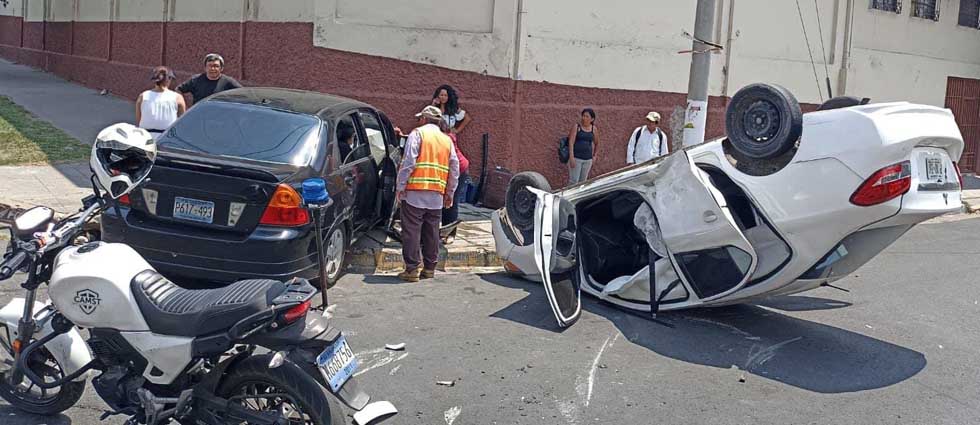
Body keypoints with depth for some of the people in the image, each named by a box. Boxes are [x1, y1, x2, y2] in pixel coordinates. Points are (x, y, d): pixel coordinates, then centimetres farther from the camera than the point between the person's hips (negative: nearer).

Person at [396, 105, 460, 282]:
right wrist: (450, 193, 20)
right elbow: (455, 168, 15)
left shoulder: (418, 133, 0)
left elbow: (408, 162, -10)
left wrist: (400, 187, -7)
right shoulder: (447, 140, 16)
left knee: (411, 231, -2)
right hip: (437, 195, 5)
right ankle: (429, 268, 16)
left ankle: (412, 269, -5)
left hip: (415, 191, -5)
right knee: (432, 232, 12)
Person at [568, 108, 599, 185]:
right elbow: (571, 142, -10)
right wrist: (571, 157, -18)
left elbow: (596, 143, 22)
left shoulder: (593, 129, 6)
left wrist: (594, 155, 18)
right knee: (573, 181, -7)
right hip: (576, 158, -4)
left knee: (583, 181, 8)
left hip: (588, 159, 4)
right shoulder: (577, 127, -3)